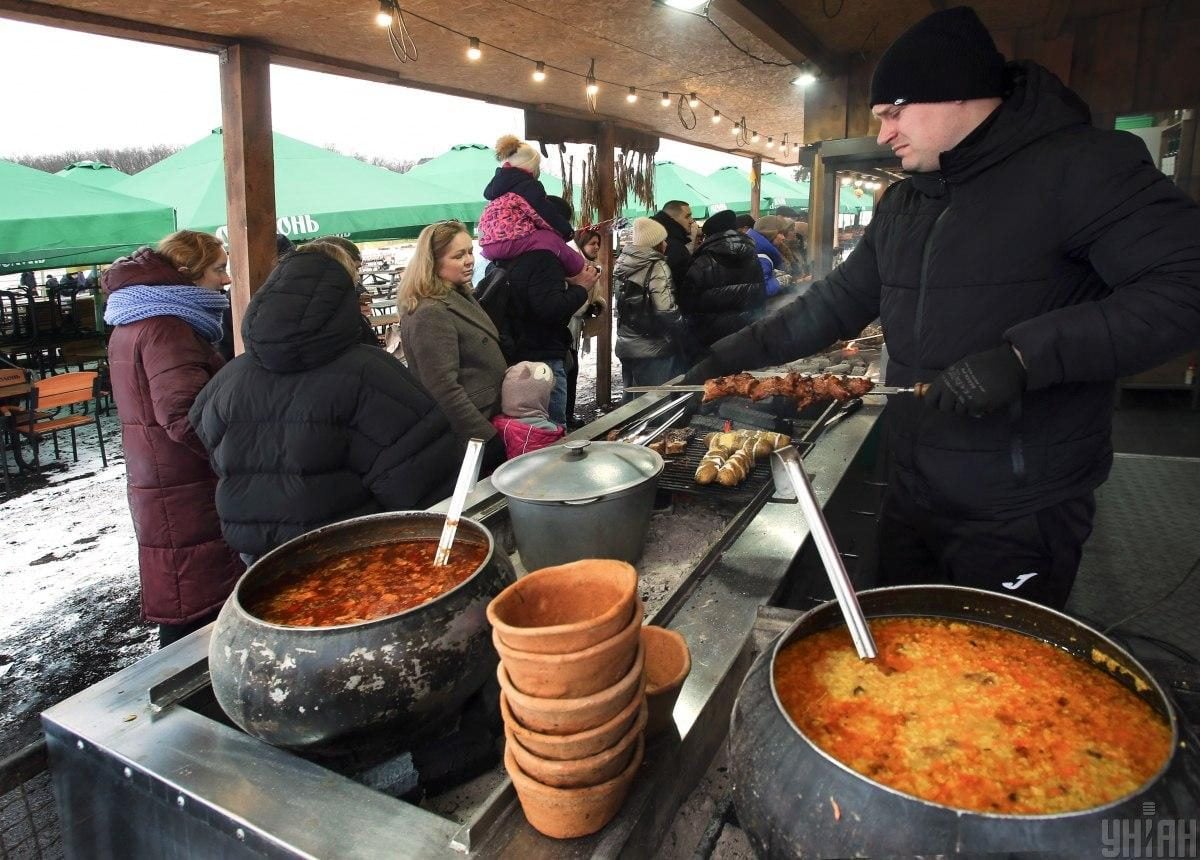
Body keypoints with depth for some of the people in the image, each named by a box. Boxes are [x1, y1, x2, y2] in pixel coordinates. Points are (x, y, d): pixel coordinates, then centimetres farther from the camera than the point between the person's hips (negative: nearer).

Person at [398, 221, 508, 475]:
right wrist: (490, 440, -24)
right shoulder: (430, 314, -21)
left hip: (485, 420, 10)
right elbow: (444, 390, -25)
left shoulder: (460, 296, 11)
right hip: (470, 442, -10)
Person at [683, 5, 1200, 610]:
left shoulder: (1079, 164, -12)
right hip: (911, 492, 7)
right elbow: (836, 304, 13)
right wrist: (731, 357, 6)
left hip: (1019, 514, -7)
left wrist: (1025, 354, -31)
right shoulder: (901, 205, 11)